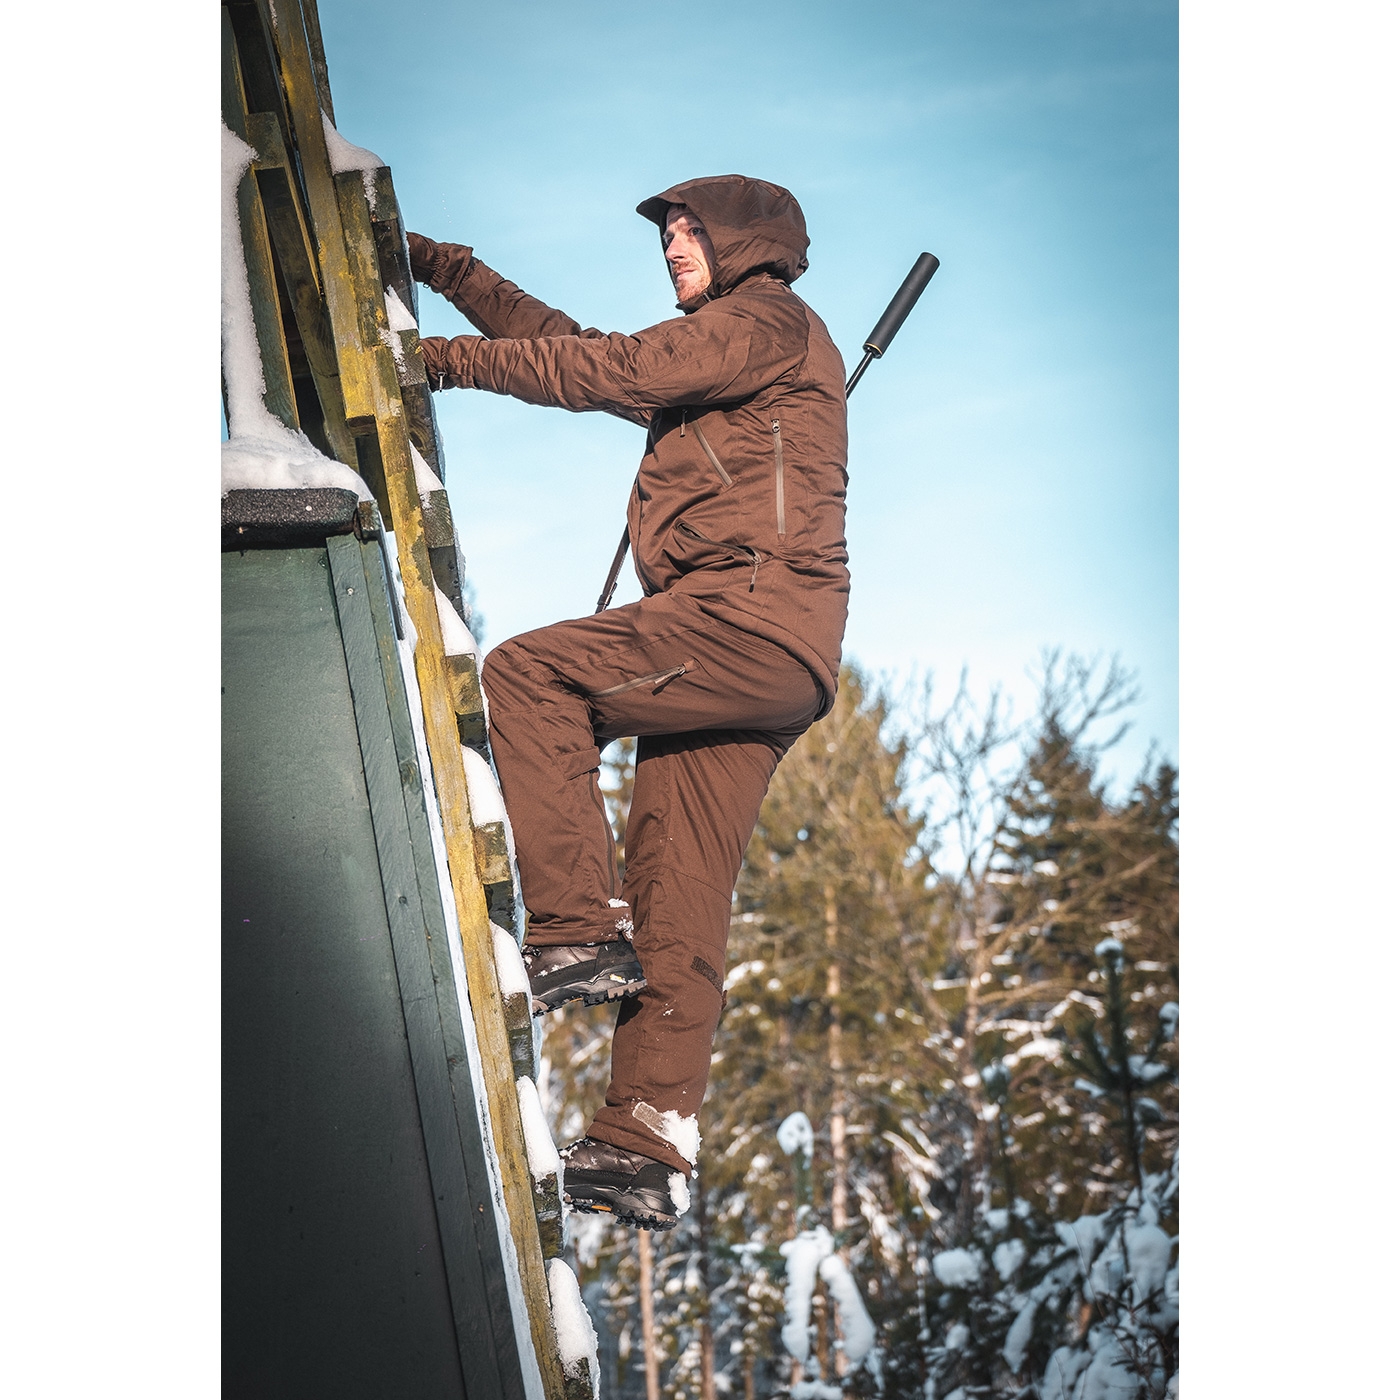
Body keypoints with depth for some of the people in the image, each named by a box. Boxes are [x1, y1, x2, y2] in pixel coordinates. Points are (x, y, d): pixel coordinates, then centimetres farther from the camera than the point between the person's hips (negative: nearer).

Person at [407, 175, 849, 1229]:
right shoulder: (722, 353, 32)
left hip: (754, 614, -9)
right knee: (678, 911, 1)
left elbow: (603, 369, -6)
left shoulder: (768, 323, 3)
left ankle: (581, 932, -22)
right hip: (766, 665, 9)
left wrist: (453, 359, 0)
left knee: (529, 674, -20)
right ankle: (649, 1150, -2)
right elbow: (579, 346, 32)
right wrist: (451, 272, 28)